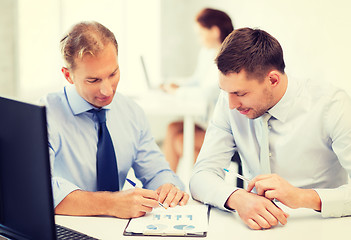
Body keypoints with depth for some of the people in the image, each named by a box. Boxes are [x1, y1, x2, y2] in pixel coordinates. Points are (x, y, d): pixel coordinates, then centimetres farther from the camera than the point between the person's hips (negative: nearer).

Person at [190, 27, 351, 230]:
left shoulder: (332, 106, -15)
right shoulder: (230, 101, -3)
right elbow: (202, 176, -7)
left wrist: (303, 197, -32)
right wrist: (237, 198, -28)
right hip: (253, 226, 3)